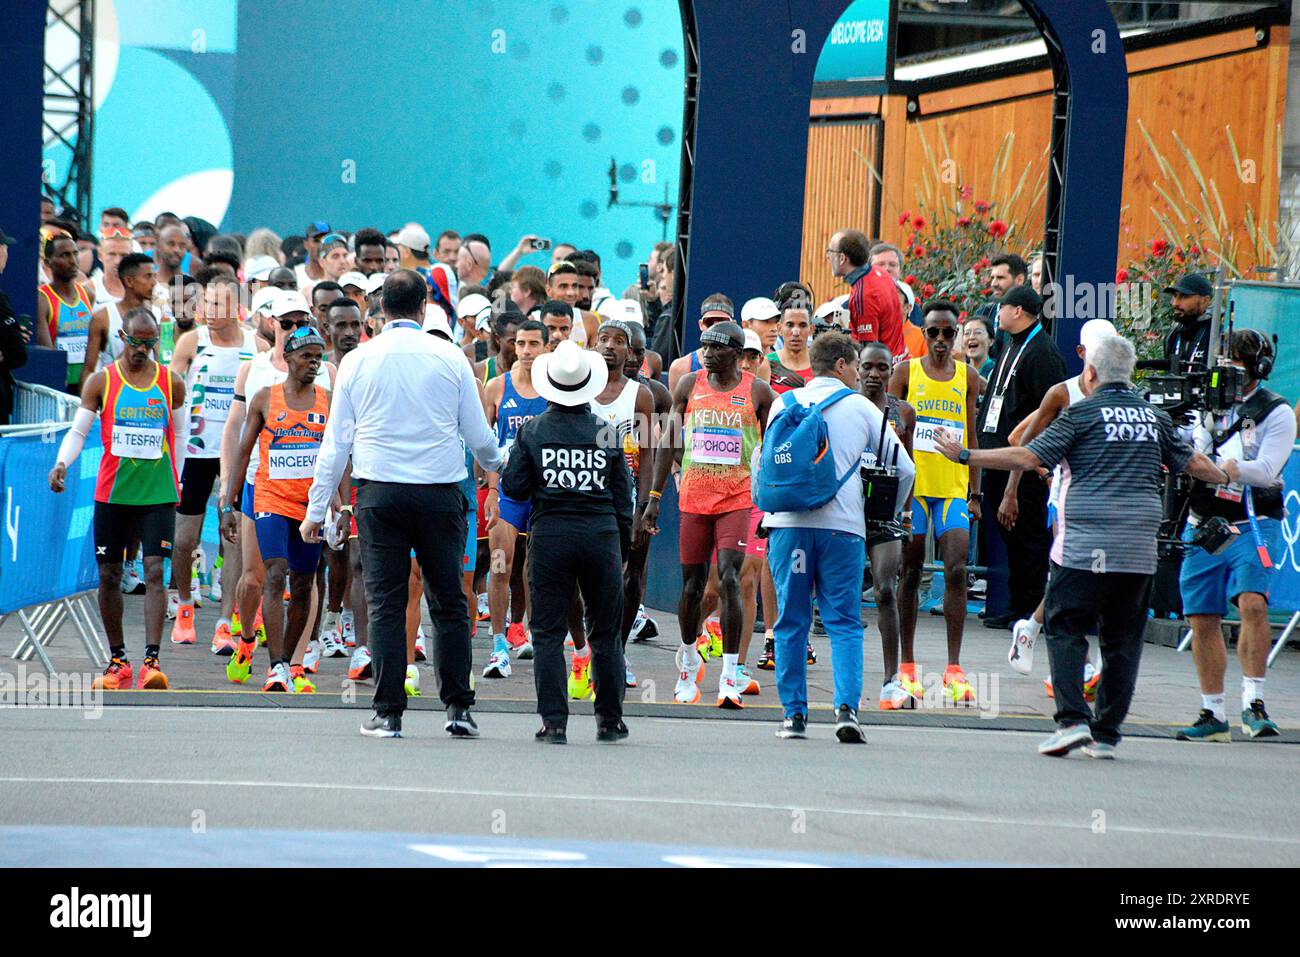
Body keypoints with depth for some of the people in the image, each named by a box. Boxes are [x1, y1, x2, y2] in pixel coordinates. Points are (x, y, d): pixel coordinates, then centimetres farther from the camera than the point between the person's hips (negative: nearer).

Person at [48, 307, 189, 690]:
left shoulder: (171, 383, 5)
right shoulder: (101, 382, 2)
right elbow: (78, 431, 3)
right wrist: (62, 463, -16)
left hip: (157, 494, -1)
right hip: (111, 493, 1)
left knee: (155, 572, -13)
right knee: (109, 575, 5)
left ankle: (151, 662, -18)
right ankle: (117, 661, 17)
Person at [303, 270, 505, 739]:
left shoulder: (358, 360, 2)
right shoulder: (449, 358, 1)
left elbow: (336, 442, 5)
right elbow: (480, 436, 8)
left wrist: (316, 510, 12)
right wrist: (494, 465, 31)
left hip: (379, 494, 0)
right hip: (440, 494, 0)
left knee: (385, 604, 2)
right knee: (449, 603, 9)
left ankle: (388, 714, -2)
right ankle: (458, 708, 9)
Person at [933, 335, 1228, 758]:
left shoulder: (1082, 414, -3)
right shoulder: (1155, 417, 11)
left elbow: (1029, 456, -8)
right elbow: (1193, 463, 22)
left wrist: (965, 455, -1)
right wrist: (1226, 476, 43)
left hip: (1087, 546, -4)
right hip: (1140, 547, 4)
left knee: (1065, 629, 1)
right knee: (1123, 639, 8)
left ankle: (1072, 719, -14)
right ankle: (1106, 734, 8)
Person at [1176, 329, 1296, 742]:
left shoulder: (1276, 413, -3)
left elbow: (1266, 471, -15)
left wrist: (1226, 467, -28)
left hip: (1252, 524, -5)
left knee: (1252, 602, -24)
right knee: (1202, 618, 4)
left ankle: (1253, 701, -16)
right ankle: (1213, 715, 13)